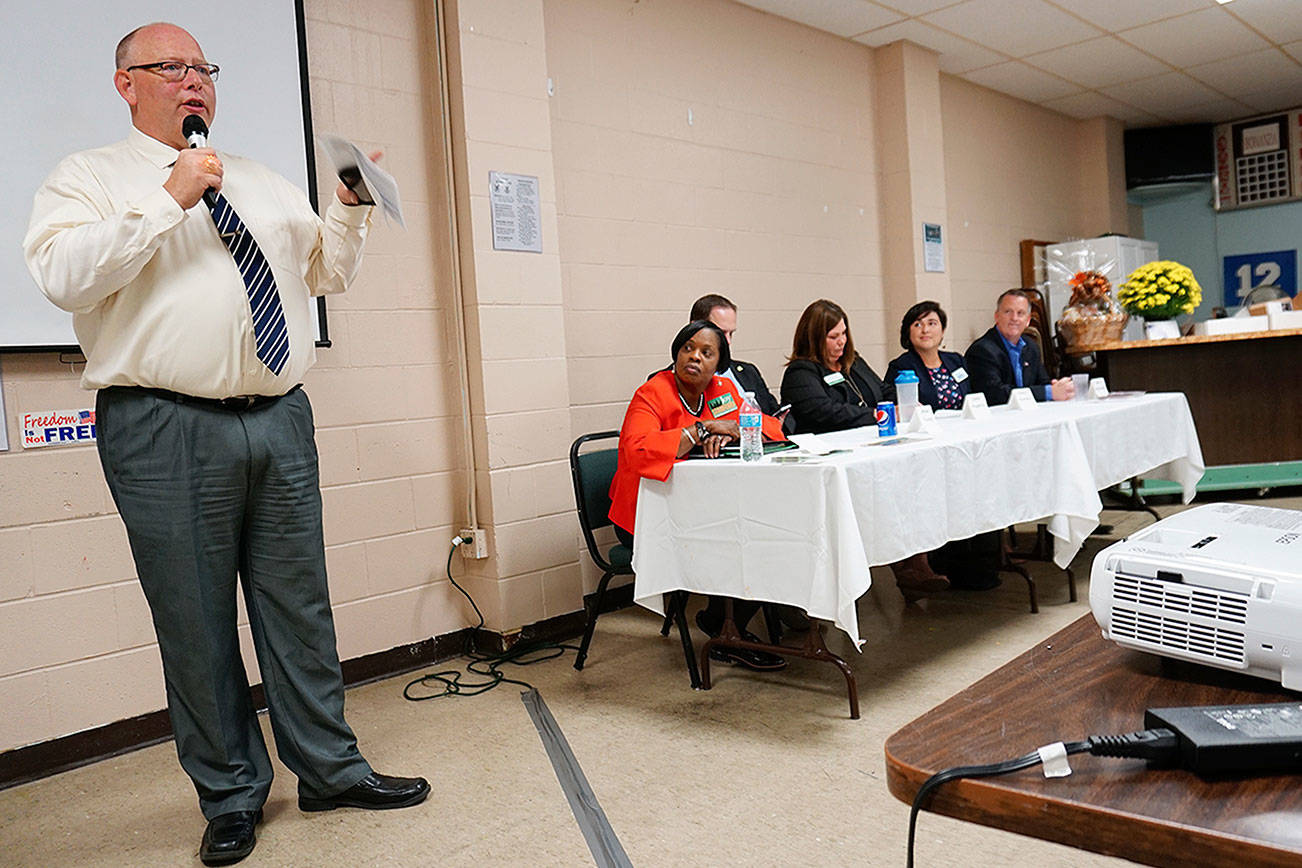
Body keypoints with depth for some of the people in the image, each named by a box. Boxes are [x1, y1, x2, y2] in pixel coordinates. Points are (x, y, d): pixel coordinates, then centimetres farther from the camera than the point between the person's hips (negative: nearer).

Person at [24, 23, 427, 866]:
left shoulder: (267, 185, 21)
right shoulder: (87, 179, 6)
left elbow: (330, 270, 22)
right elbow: (65, 276, -11)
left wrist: (349, 206, 5)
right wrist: (168, 202, -13)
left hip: (280, 419, 4)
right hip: (165, 428, -4)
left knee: (300, 606, 9)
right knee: (196, 622, 4)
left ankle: (331, 769, 24)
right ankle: (231, 796, 22)